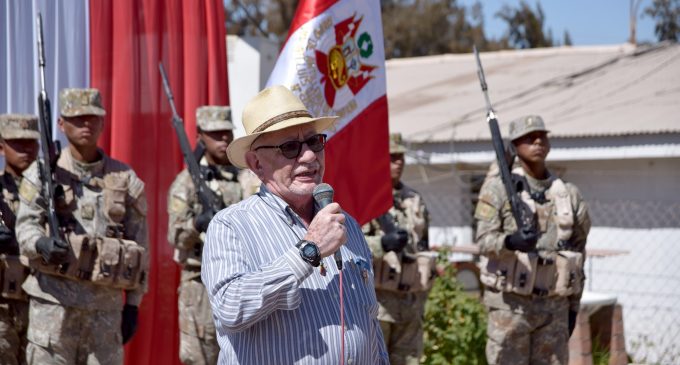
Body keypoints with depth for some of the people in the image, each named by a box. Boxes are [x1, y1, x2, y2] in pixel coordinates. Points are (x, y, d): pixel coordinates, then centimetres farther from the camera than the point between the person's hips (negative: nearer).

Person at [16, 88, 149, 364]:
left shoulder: (125, 178, 9)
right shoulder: (43, 173, 3)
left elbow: (139, 245, 11)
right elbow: (25, 226, -5)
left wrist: (133, 303, 7)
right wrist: (42, 243, -29)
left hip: (107, 302, 2)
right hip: (54, 299, -2)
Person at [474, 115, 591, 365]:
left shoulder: (569, 194, 11)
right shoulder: (499, 188, -2)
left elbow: (578, 251, 15)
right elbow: (484, 240, -11)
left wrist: (573, 307, 13)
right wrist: (511, 241, -33)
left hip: (554, 306, 4)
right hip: (511, 304, -4)